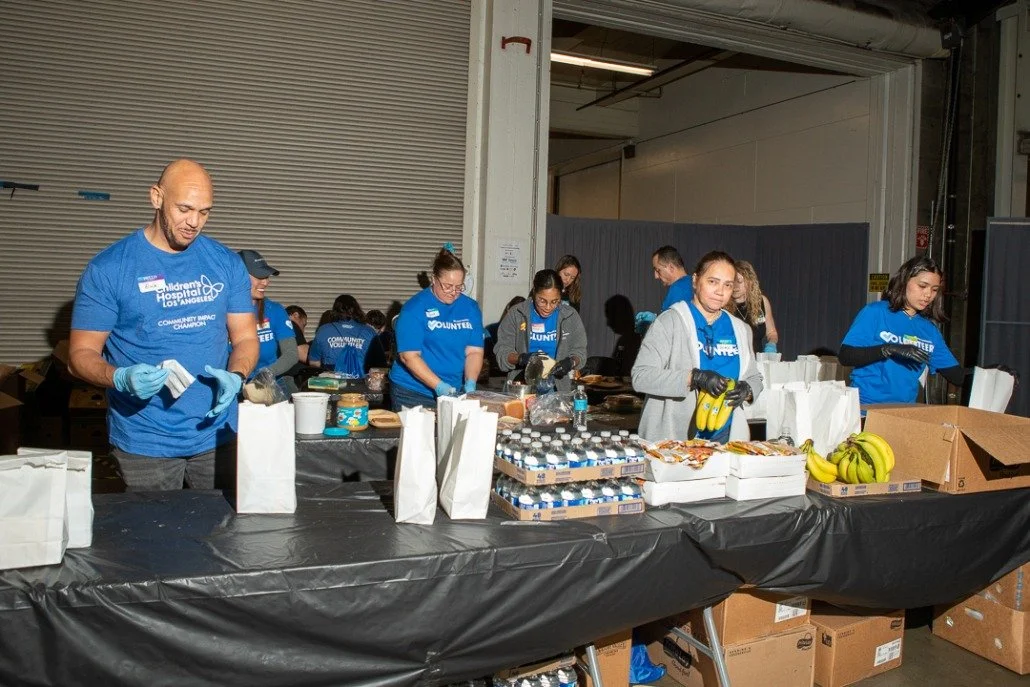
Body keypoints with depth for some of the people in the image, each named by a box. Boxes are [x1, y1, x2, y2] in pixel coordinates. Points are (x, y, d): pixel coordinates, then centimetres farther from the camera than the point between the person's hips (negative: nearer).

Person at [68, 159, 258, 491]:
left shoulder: (227, 264, 3)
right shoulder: (108, 269, -6)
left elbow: (245, 337, 7)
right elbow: (81, 353, -4)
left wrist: (236, 376, -14)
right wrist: (122, 378, -25)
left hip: (217, 434, 3)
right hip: (144, 442, -2)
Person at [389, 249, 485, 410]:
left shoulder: (470, 308, 4)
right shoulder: (414, 308, -10)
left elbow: (474, 351, 2)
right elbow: (409, 356, -16)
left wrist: (470, 383, -15)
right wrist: (439, 386, -24)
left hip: (453, 392, 4)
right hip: (412, 394, -4)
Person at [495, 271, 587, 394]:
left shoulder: (570, 316, 5)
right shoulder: (516, 313, 1)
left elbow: (579, 351, 8)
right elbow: (501, 351, 0)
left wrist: (571, 362, -13)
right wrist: (522, 358, -19)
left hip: (558, 390, 1)